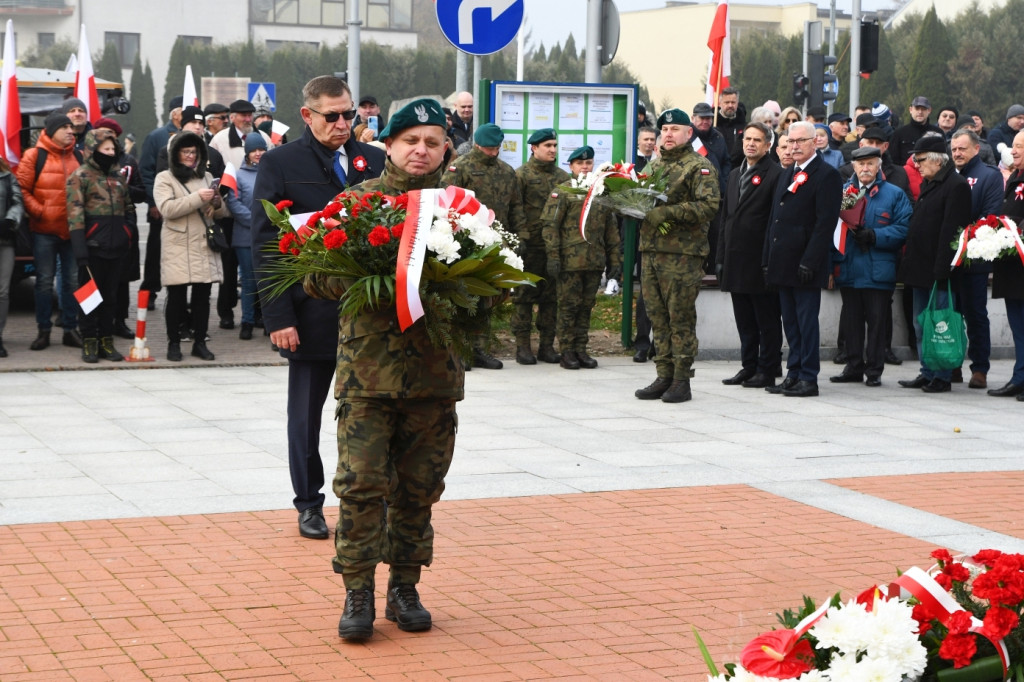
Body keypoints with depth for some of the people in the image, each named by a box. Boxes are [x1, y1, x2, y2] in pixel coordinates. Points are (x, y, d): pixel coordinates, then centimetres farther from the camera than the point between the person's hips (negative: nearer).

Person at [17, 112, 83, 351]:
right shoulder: (34, 156, -2)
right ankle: (44, 331, 10)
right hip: (44, 230, -3)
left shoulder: (78, 157, 8)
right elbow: (22, 189, -5)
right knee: (45, 281, 3)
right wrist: (38, 211, -13)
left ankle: (70, 329, 14)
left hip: (73, 230, 3)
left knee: (73, 280, 6)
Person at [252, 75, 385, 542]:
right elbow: (264, 244, -4)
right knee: (306, 414, 8)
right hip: (312, 314, -2)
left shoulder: (375, 162, 8)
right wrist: (278, 316, -11)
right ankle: (309, 504, 22)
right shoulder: (280, 164, -1)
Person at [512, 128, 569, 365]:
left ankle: (547, 345, 13)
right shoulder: (521, 175, -1)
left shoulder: (563, 177, 14)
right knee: (524, 296, 0)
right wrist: (519, 237, -15)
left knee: (551, 297, 7)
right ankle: (522, 346, 4)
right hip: (529, 246, -5)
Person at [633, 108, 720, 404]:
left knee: (681, 318, -4)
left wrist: (668, 212, -21)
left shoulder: (700, 166, -4)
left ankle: (682, 381, 1)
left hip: (683, 254, -7)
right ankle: (664, 377, 16)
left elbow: (709, 205, -15)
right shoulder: (654, 165, 19)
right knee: (658, 317, 9)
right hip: (651, 251, 7)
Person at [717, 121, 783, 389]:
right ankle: (749, 368, 19)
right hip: (737, 262, 7)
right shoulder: (735, 174, 18)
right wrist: (721, 257, 14)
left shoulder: (775, 175, -6)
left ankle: (767, 371, 5)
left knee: (767, 319, 0)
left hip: (760, 262, -7)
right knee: (744, 321, 12)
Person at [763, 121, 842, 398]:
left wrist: (809, 261, -20)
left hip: (805, 264, -8)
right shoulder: (787, 175, 19)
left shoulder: (826, 175, -7)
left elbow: (826, 222, -14)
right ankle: (794, 374, 16)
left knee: (806, 321, -4)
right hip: (783, 265, 8)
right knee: (791, 322, 11)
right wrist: (768, 258, 14)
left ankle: (809, 378, 0)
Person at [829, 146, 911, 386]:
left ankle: (874, 370, 8)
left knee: (876, 321, 1)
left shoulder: (894, 195, 4)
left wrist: (873, 236, -17)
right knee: (851, 322, 8)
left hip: (878, 273, -3)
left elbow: (902, 230, -6)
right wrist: (834, 260, -4)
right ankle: (854, 367, 17)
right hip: (848, 271, 3)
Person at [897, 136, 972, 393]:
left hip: (938, 270, -10)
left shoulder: (956, 185, -13)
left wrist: (941, 269, -23)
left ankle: (942, 377, 4)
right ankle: (928, 374, 21)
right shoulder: (928, 184, 17)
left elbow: (950, 231, -20)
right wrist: (910, 264, 15)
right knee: (921, 326, 14)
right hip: (922, 270, 10)